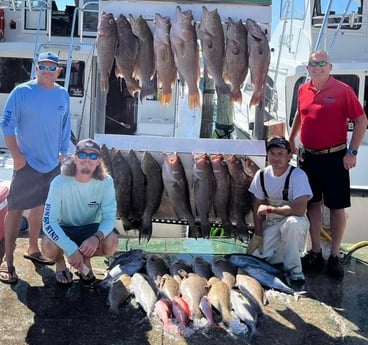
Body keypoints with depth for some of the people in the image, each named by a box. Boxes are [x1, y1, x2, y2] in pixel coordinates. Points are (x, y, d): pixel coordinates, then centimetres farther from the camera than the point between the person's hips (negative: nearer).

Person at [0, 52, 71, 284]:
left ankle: (33, 248, 31)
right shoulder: (22, 92, -9)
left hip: (52, 163, 5)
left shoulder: (63, 95, 5)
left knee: (40, 206, 16)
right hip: (27, 162, -5)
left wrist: (62, 152, 9)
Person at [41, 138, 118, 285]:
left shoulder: (106, 181, -19)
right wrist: (71, 249, -38)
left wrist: (97, 237, -39)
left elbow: (109, 216, -17)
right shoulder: (59, 182, -25)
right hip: (63, 228, -1)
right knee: (48, 246, -34)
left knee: (111, 243, -29)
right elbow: (48, 221, -28)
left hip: (90, 228, 2)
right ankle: (60, 262, 5)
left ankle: (86, 258, 6)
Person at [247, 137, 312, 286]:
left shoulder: (298, 175, -21)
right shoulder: (261, 175, -5)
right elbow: (258, 205, 2)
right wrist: (258, 235, -4)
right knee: (256, 256, -14)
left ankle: (294, 270, -19)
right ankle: (283, 251, 19)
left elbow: (299, 210, -32)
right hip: (271, 223, 4)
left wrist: (269, 209, -22)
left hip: (295, 222, -4)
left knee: (292, 222, -39)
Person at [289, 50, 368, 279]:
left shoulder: (343, 90, -10)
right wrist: (291, 139, 22)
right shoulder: (303, 91, 5)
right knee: (312, 204, 12)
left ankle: (335, 256, 15)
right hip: (308, 156, 5)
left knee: (337, 206, 3)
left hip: (334, 157, -5)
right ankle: (316, 252, 24)